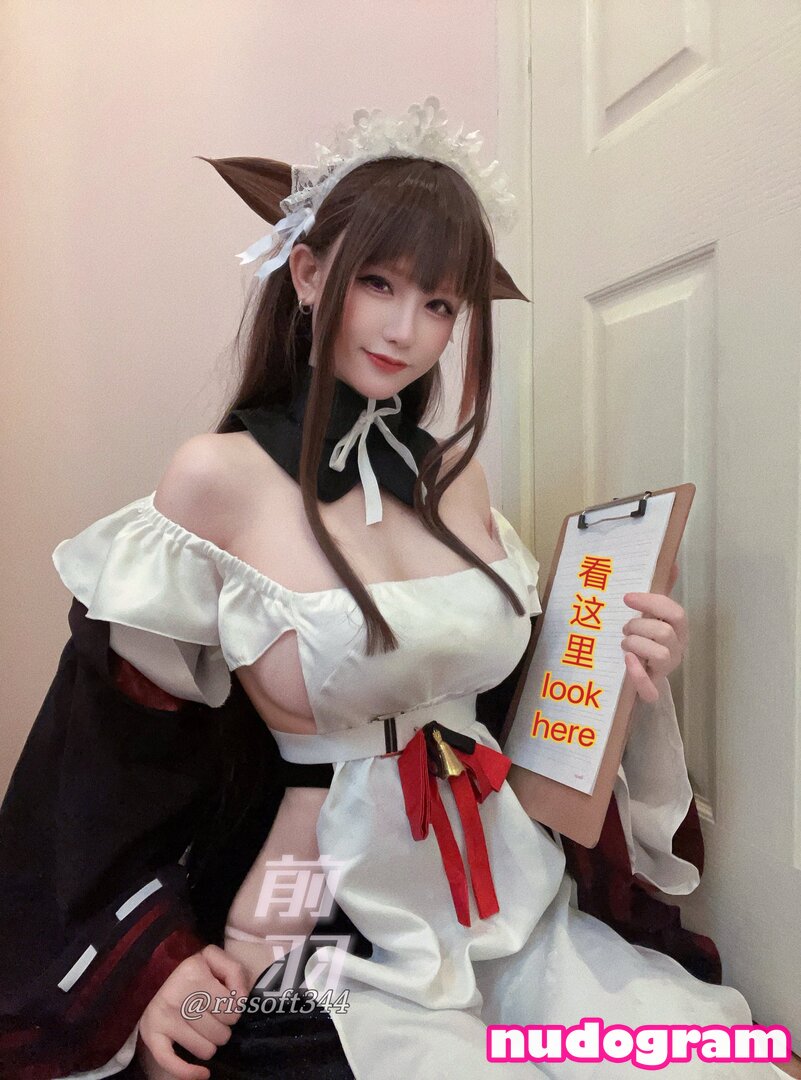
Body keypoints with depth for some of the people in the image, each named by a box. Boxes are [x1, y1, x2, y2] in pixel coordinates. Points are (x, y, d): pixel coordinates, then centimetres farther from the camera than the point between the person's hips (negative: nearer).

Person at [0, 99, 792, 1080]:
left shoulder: (454, 474, 3)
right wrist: (158, 957, -8)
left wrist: (624, 675, -5)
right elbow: (117, 736, -4)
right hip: (336, 945, -4)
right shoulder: (219, 477, -11)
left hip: (523, 913, 5)